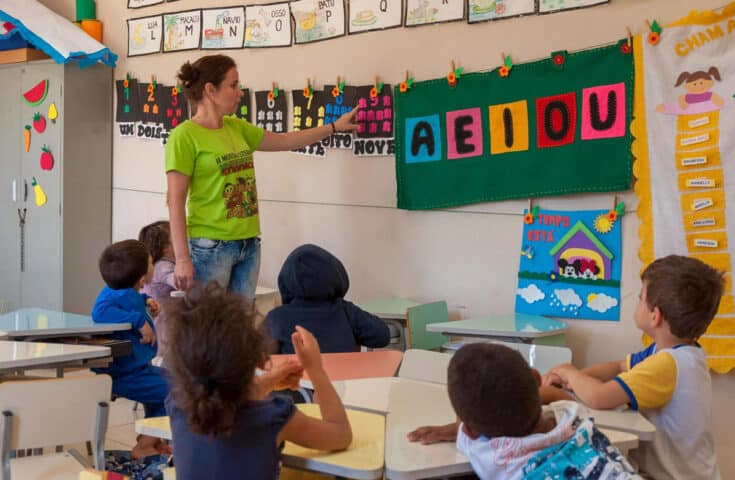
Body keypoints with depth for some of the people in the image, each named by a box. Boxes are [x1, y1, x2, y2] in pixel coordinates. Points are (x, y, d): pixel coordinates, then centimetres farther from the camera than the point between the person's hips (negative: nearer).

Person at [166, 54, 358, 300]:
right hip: (210, 247, -7)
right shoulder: (185, 136, -11)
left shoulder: (236, 127, 11)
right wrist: (182, 259, -17)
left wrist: (334, 127, 26)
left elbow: (284, 141, 25)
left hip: (249, 244, 7)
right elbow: (176, 203, -13)